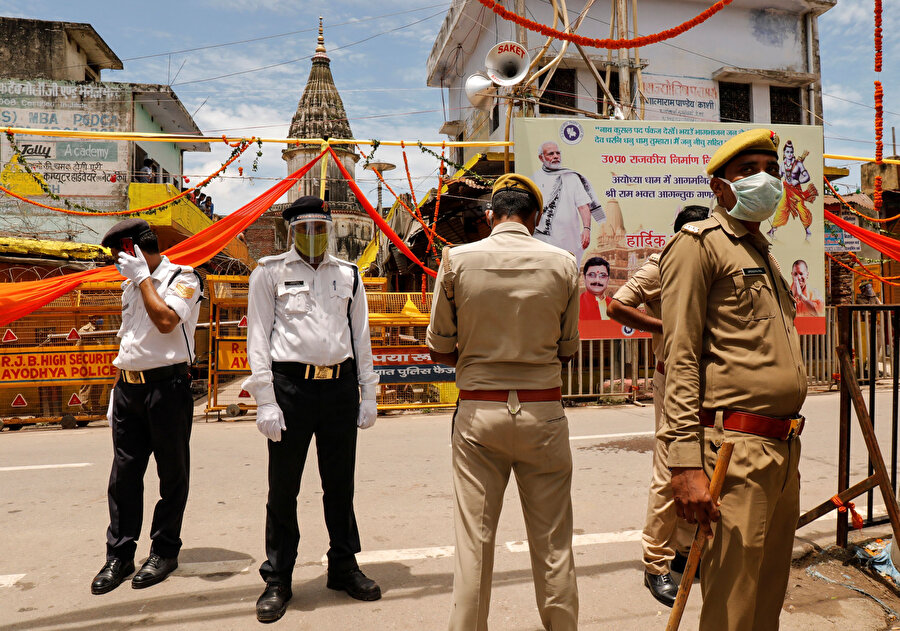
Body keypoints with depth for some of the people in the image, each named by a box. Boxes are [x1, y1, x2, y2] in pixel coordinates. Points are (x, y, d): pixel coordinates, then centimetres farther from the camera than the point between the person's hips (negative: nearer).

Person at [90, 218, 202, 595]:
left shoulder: (182, 278, -6)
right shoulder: (131, 284, 18)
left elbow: (166, 320, -23)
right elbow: (126, 338, 22)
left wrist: (143, 277, -12)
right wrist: (118, 389, 18)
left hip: (167, 386, -7)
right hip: (128, 387, 7)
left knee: (172, 474, 4)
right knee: (123, 473, 8)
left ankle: (165, 552, 17)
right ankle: (119, 556, 18)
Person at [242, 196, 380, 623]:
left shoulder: (347, 275, 14)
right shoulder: (270, 272, 4)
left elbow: (360, 336, 16)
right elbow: (258, 338, 0)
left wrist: (368, 393, 11)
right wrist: (266, 401, -8)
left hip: (340, 386, 3)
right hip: (290, 385, -3)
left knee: (340, 483, 13)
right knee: (283, 487, 5)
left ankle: (343, 567, 29)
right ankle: (277, 579, 21)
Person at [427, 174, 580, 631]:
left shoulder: (457, 260, -4)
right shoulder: (562, 264, -2)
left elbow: (439, 351, 1)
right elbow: (566, 351, 6)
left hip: (478, 411, 0)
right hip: (543, 411, 1)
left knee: (474, 542, 9)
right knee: (552, 543, 14)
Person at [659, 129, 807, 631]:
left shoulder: (766, 254, 21)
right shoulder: (699, 243, -6)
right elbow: (681, 359, -14)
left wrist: (788, 446, 21)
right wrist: (686, 462, -21)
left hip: (785, 450, 8)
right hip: (735, 451, -8)